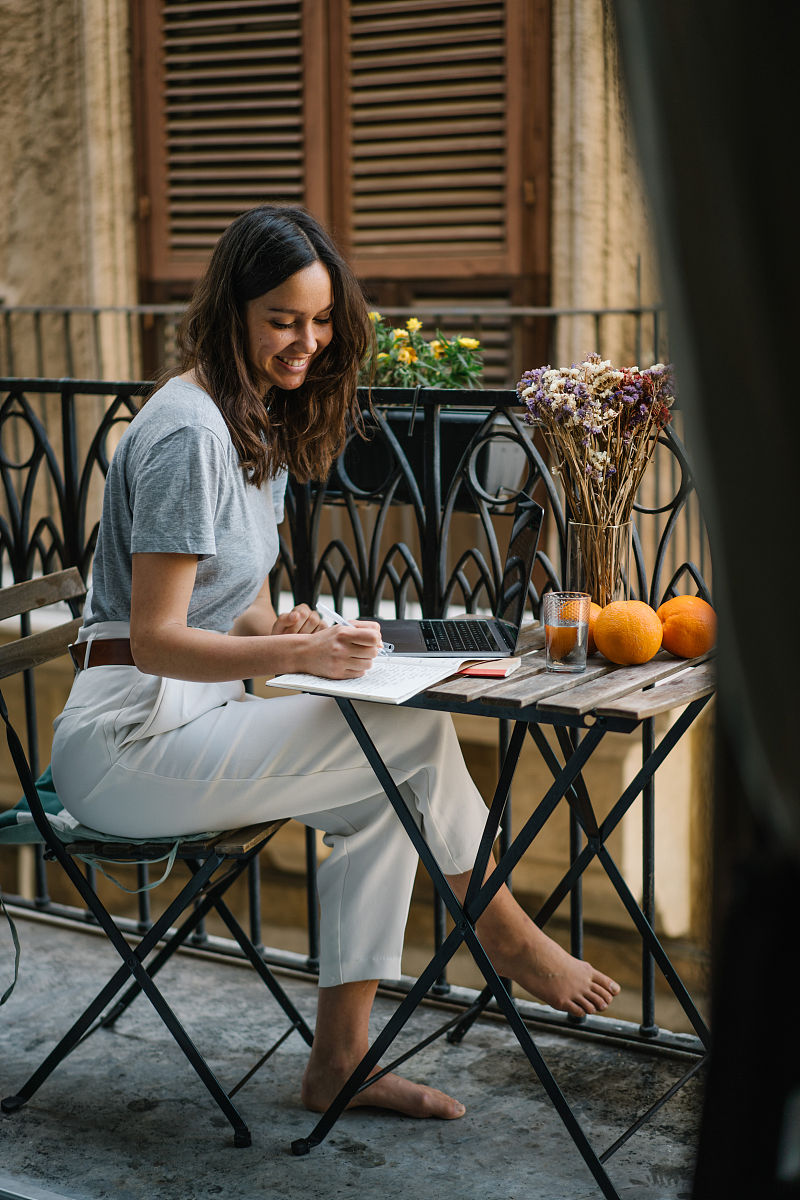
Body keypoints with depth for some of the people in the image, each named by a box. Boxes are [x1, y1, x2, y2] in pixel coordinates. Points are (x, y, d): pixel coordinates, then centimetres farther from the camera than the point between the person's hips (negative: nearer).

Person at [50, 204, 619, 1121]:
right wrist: (299, 653, -33)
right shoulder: (190, 431, -18)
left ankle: (339, 1063, 4)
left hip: (187, 721, 9)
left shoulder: (265, 419, 12)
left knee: (388, 793, -3)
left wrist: (283, 629, -6)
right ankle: (506, 934, 8)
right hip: (127, 742, -9)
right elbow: (156, 640, -21)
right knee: (415, 733, -15)